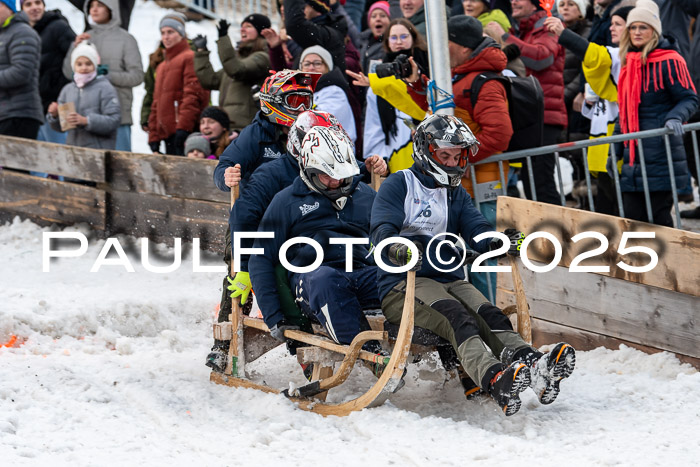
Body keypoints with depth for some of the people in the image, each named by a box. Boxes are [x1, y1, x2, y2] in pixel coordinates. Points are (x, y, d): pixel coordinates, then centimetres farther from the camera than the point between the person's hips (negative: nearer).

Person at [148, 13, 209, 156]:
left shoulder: (190, 58, -2)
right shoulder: (161, 67, 26)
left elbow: (193, 94, -13)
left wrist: (183, 127, -21)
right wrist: (154, 137, 18)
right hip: (167, 135, 9)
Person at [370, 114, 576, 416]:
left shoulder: (458, 196, 24)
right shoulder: (398, 186, 5)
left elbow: (478, 233, 7)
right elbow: (382, 231, -10)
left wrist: (503, 243, -17)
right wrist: (398, 249, -35)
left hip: (450, 280, 6)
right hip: (403, 284, -6)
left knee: (489, 315, -25)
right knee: (457, 319, -34)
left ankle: (534, 368, -52)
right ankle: (495, 380, -59)